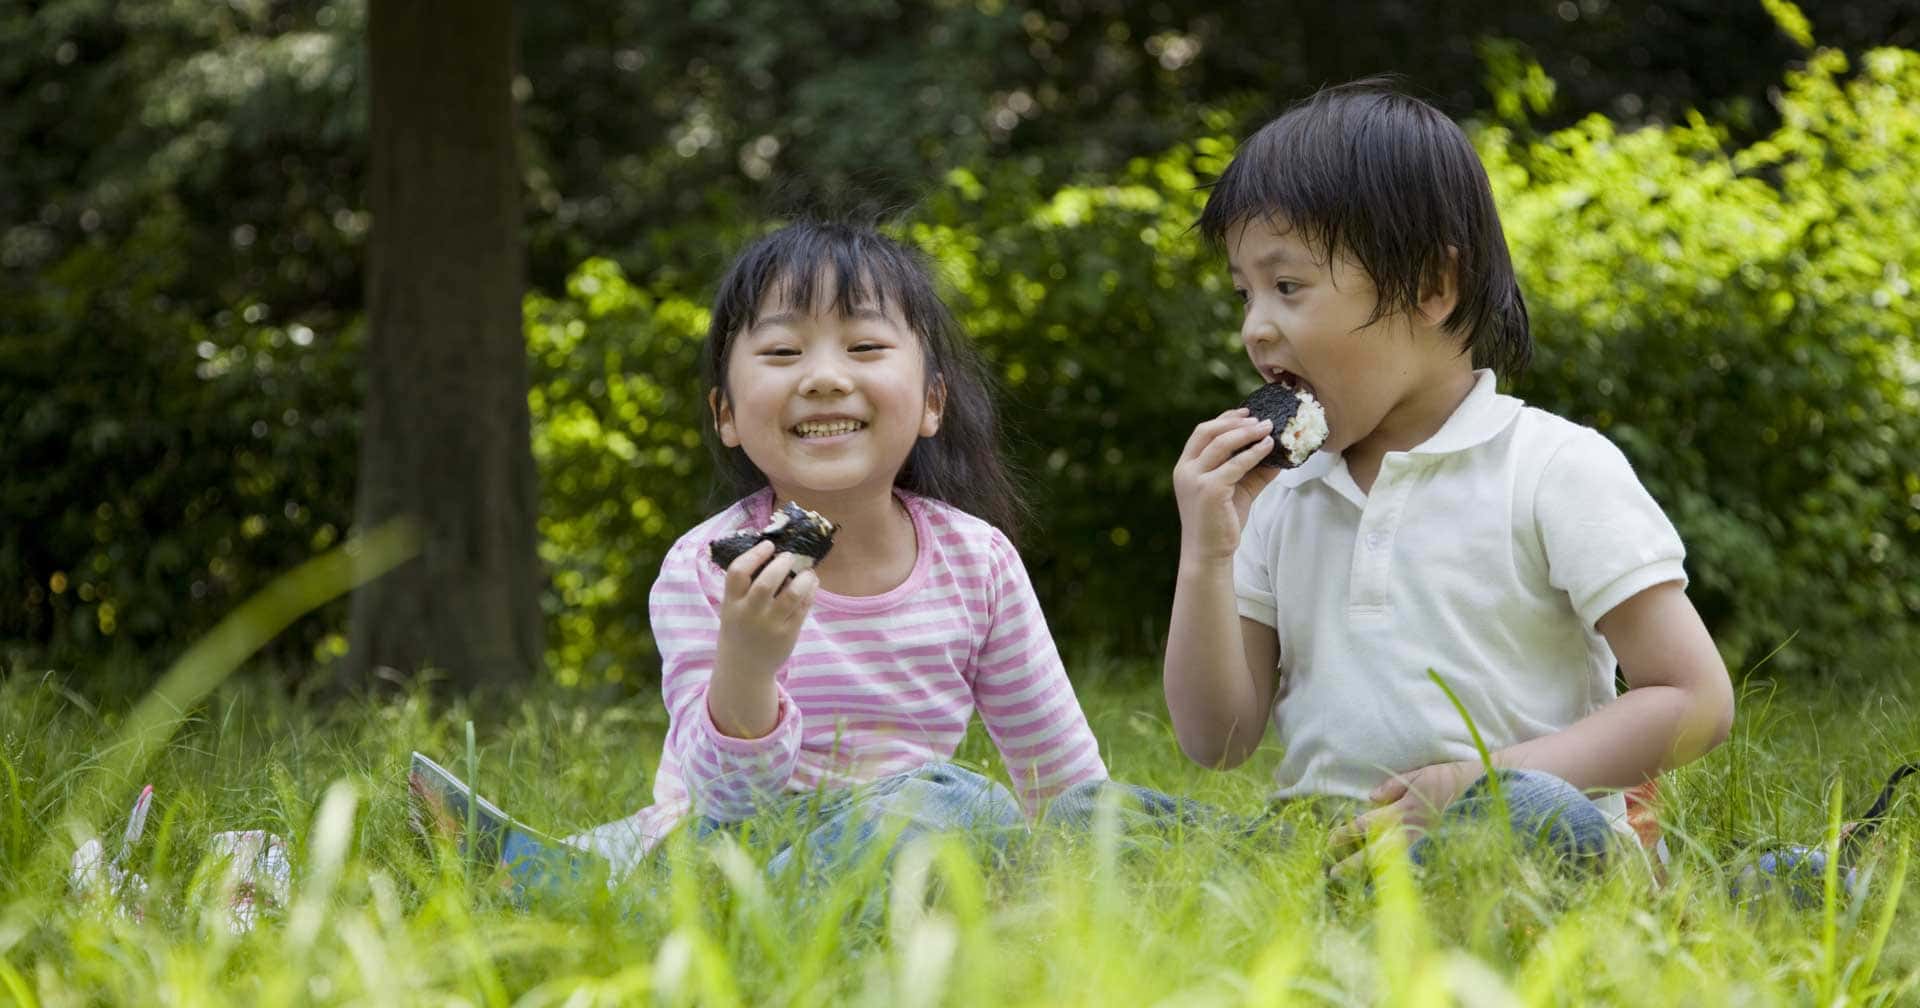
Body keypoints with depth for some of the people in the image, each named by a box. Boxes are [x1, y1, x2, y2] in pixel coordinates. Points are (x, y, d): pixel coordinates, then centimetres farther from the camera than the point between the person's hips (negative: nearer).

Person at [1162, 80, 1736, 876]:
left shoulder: (1557, 468, 0)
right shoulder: (1280, 502, 17)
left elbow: (1696, 702, -5)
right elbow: (1217, 742, 13)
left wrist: (1491, 786, -15)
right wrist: (1206, 556, 0)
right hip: (1320, 842, 5)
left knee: (1545, 819, -39)